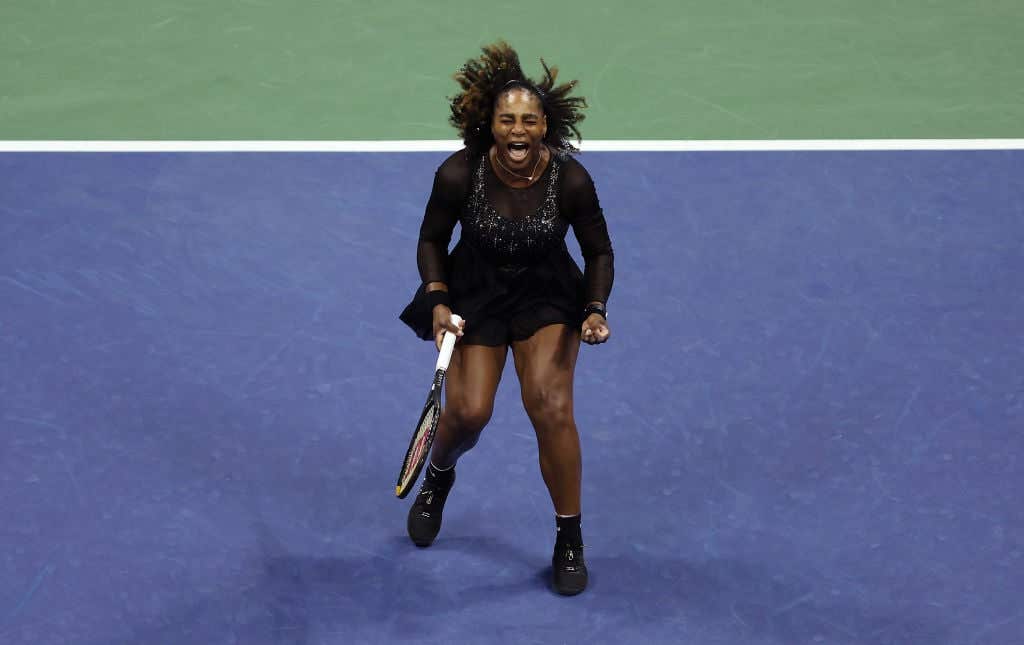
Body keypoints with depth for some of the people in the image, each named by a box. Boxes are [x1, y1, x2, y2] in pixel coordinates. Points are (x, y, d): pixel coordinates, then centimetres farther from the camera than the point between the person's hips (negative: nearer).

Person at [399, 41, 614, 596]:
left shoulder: (571, 180, -22)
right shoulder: (459, 175, -23)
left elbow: (599, 252, -6)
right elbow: (431, 240, -4)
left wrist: (596, 312, -20)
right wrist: (438, 302, -17)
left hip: (547, 295, 0)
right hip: (474, 294, 0)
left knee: (550, 406, -18)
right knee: (468, 411, -12)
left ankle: (569, 541, 0)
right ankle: (437, 478, 28)